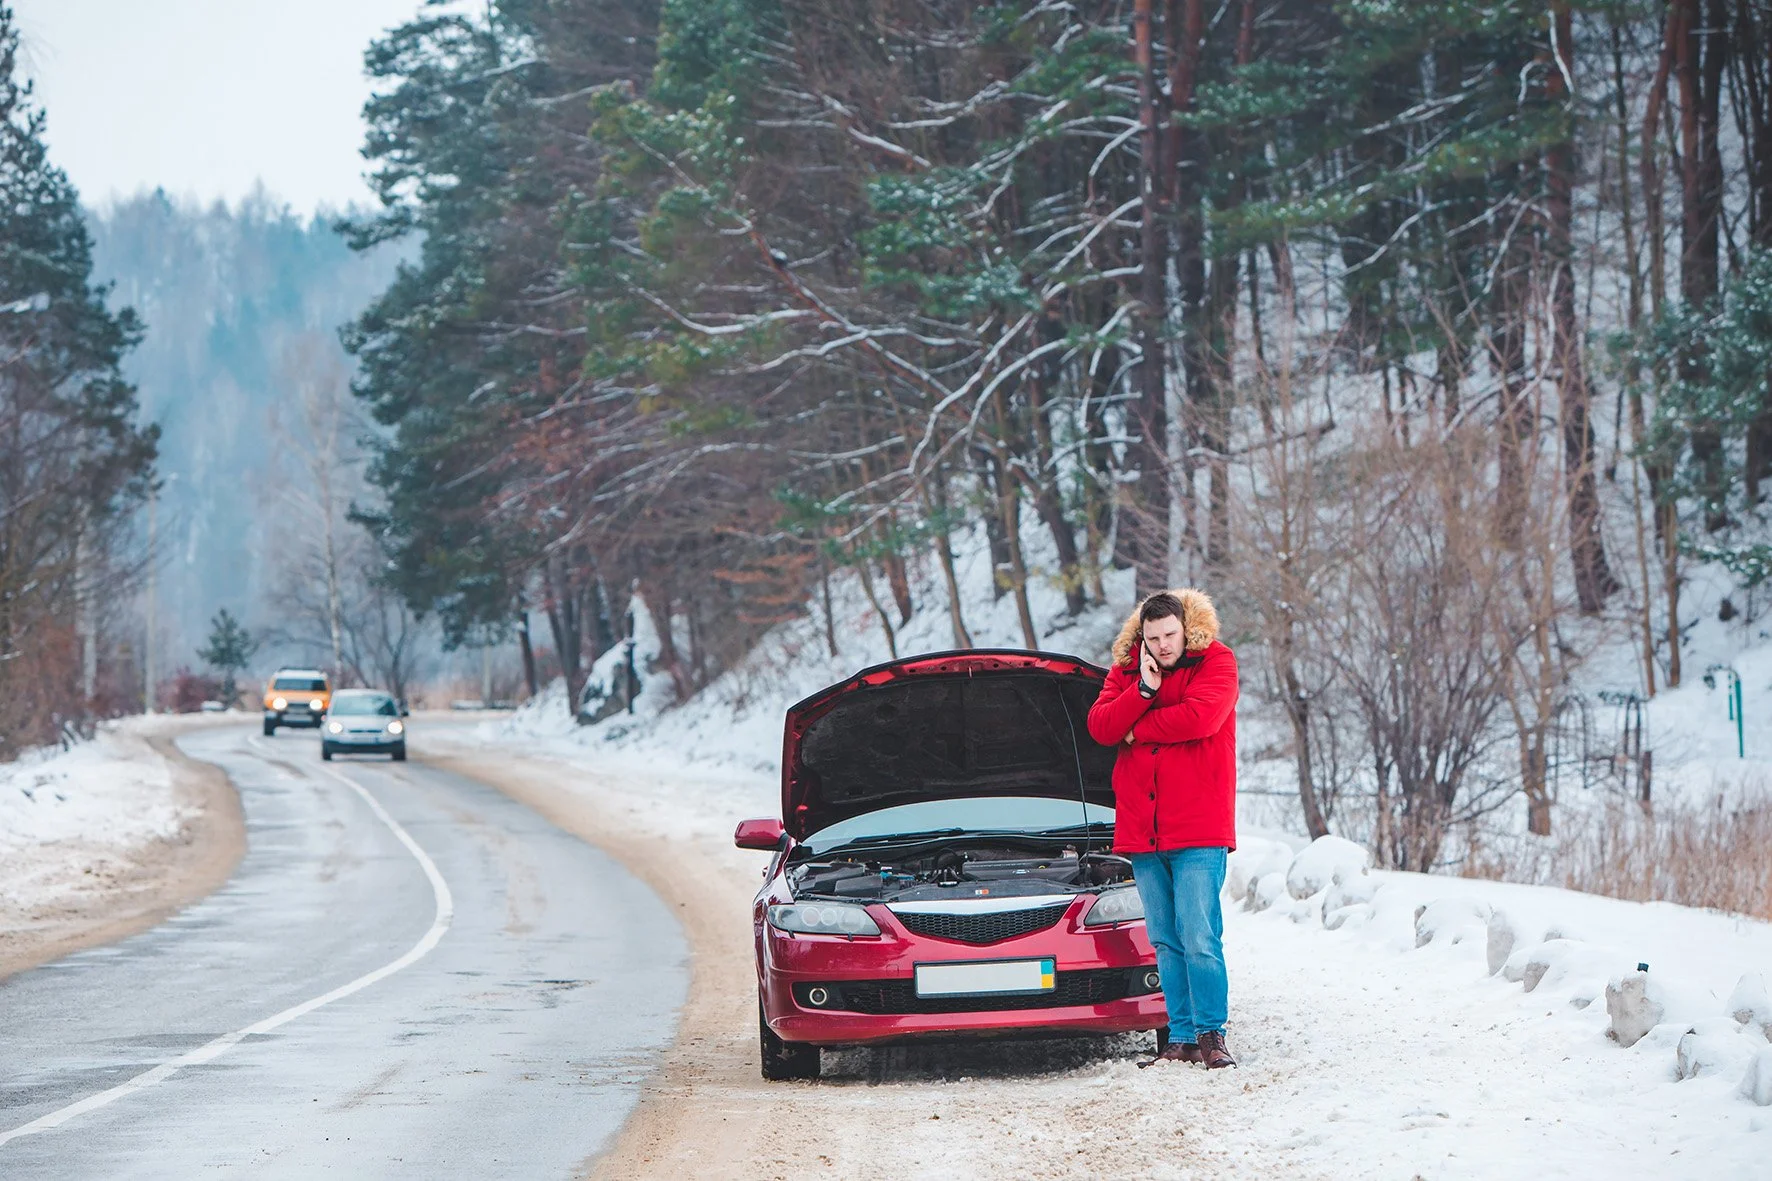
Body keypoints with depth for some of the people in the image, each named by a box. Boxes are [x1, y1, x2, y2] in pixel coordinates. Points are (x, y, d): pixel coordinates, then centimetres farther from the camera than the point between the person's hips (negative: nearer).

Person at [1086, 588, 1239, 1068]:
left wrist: (1137, 730, -7)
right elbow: (1099, 727, -2)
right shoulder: (1126, 668, 11)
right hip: (1141, 830, 5)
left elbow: (1199, 718, -18)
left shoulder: (1215, 662, -2)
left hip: (1198, 830, -5)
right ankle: (1181, 1038, 13)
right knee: (1165, 942, 8)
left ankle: (1211, 1034, -1)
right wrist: (1143, 691, -14)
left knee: (1199, 938, -10)